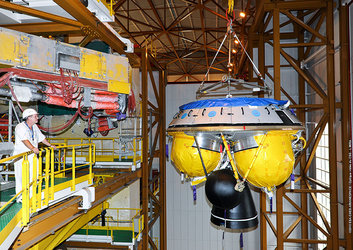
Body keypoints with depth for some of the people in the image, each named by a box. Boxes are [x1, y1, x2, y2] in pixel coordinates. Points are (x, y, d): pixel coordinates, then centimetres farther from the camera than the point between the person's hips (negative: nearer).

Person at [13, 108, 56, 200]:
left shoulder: (35, 127, 10)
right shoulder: (20, 127, -14)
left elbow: (41, 137, 24)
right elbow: (25, 140, -31)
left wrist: (50, 145, 31)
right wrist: (33, 148, -45)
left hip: (32, 156, 7)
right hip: (21, 157, -7)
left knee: (33, 177, 5)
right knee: (21, 177, -3)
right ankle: (20, 197, 8)